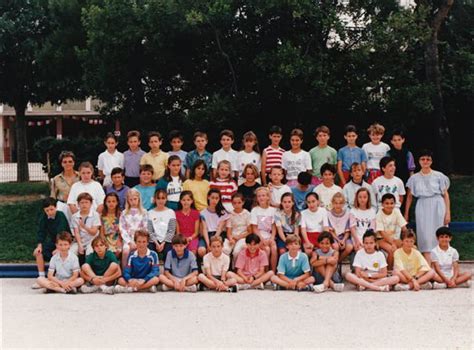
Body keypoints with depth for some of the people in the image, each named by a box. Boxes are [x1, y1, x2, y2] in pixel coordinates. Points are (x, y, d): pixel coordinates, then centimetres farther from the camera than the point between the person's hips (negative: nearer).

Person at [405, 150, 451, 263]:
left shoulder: (439, 176, 2)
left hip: (437, 207, -1)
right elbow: (409, 196, 12)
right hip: (422, 207, 1)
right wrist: (406, 214, 10)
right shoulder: (414, 178, 7)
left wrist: (448, 213, -4)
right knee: (425, 236, -3)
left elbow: (445, 195, 2)